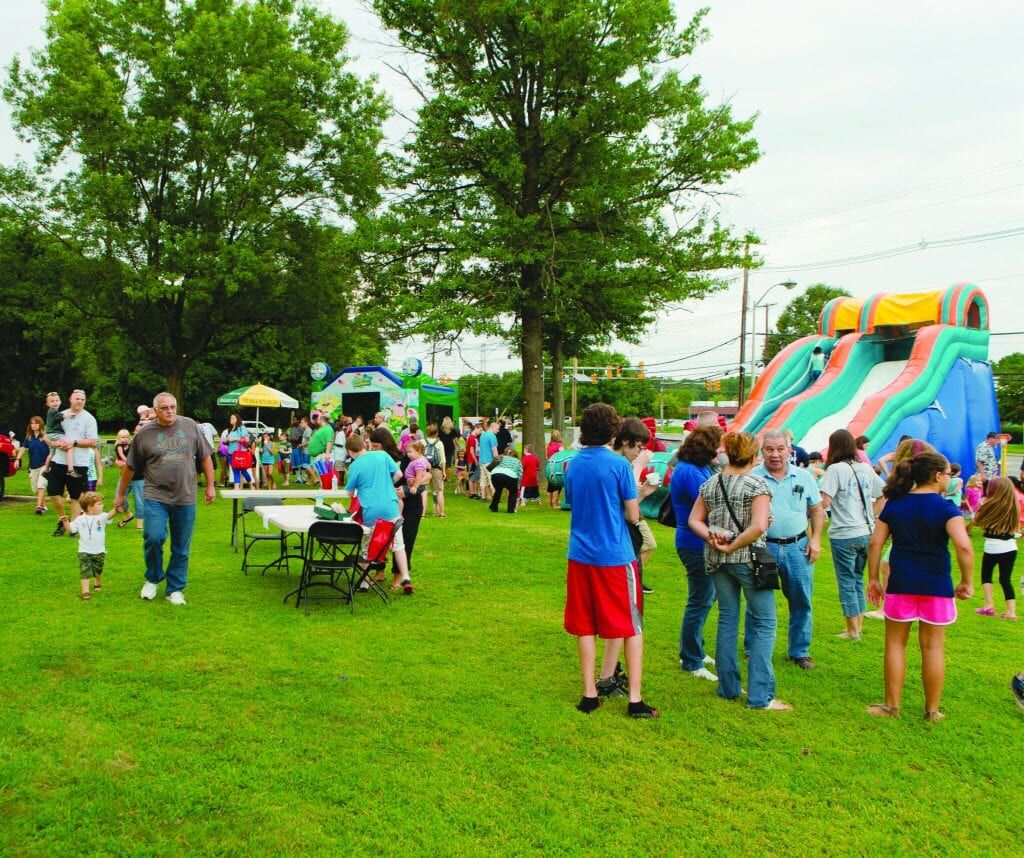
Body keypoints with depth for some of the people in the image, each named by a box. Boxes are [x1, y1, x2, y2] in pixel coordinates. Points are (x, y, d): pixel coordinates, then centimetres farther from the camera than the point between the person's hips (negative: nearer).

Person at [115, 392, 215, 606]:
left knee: (181, 548, 6)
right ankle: (153, 579, 12)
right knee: (153, 538, -15)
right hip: (156, 497, -1)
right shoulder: (144, 434, 0)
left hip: (185, 499, 1)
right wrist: (120, 495, 14)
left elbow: (205, 457, 10)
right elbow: (130, 468, 9)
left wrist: (210, 486, 9)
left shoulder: (190, 426, 3)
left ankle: (175, 589, 21)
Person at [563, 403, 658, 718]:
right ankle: (635, 700, 6)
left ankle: (589, 694, 15)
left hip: (580, 555, 5)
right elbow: (633, 515, -8)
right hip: (616, 556, -4)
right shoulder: (620, 465, -11)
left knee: (585, 627, 12)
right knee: (632, 627, 6)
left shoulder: (573, 465, 5)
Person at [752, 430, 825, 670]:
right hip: (763, 547, -2)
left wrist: (815, 539, 3)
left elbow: (817, 510, 13)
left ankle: (800, 652, 24)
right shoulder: (752, 478, -3)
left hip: (798, 547, 3)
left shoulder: (804, 477, 6)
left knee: (801, 602, 8)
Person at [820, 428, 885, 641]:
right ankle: (859, 626, 24)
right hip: (866, 533, 6)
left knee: (846, 581, 4)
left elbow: (824, 502, -20)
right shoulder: (866, 468, 8)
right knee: (858, 579, 17)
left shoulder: (836, 469, -11)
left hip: (844, 535, -6)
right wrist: (871, 516, 17)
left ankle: (852, 631, 10)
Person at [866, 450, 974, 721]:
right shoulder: (946, 508, -9)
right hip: (936, 586, -2)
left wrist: (873, 579, 7)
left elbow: (875, 543, 0)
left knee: (895, 644, 13)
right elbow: (963, 546, -23)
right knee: (932, 648, 10)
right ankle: (932, 710, 20)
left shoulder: (894, 505, 2)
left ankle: (892, 706, 17)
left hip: (900, 584, 2)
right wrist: (967, 582, -11)